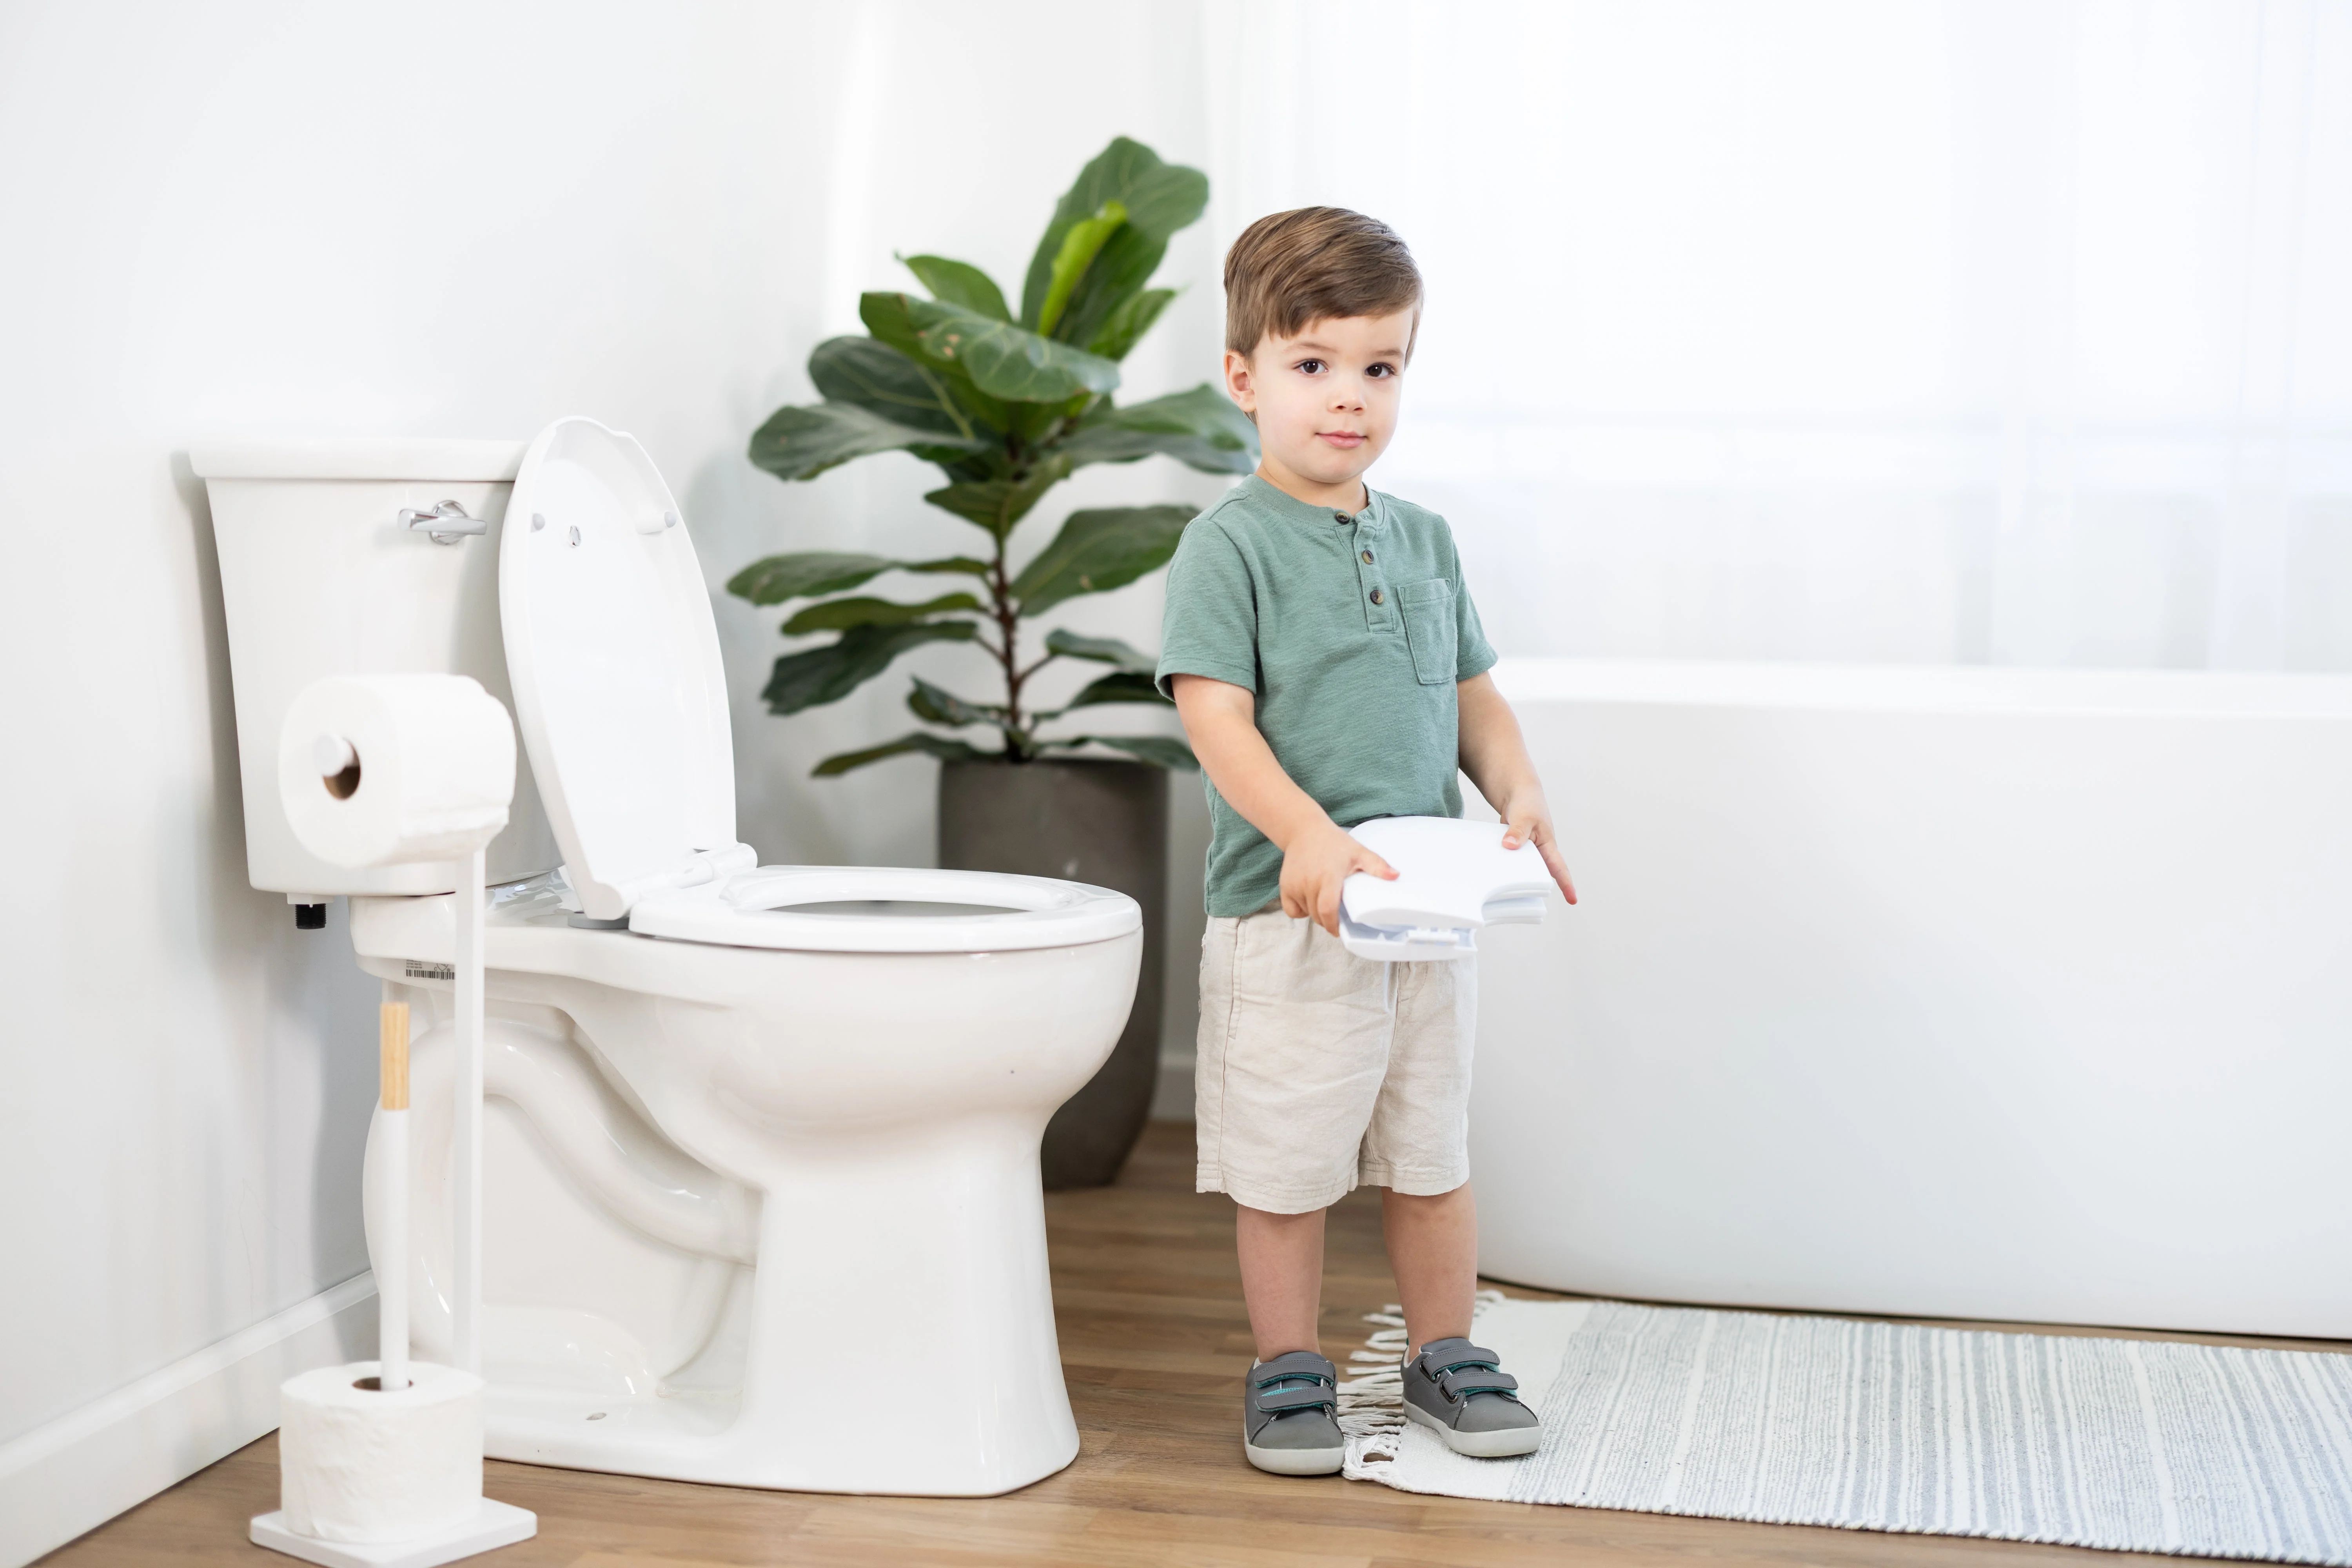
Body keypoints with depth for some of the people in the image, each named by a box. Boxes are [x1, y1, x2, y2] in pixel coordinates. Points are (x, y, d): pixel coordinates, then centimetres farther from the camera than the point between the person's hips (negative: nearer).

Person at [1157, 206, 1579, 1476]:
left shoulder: (1422, 541, 12)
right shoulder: (1229, 546, -8)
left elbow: (1471, 694, 17)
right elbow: (1217, 717, -16)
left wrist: (1519, 794, -1)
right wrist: (1307, 835, -29)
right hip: (1287, 913, -5)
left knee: (1432, 1151, 15)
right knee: (1284, 1164, 4)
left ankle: (1445, 1355, 30)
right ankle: (1287, 1369, 21)